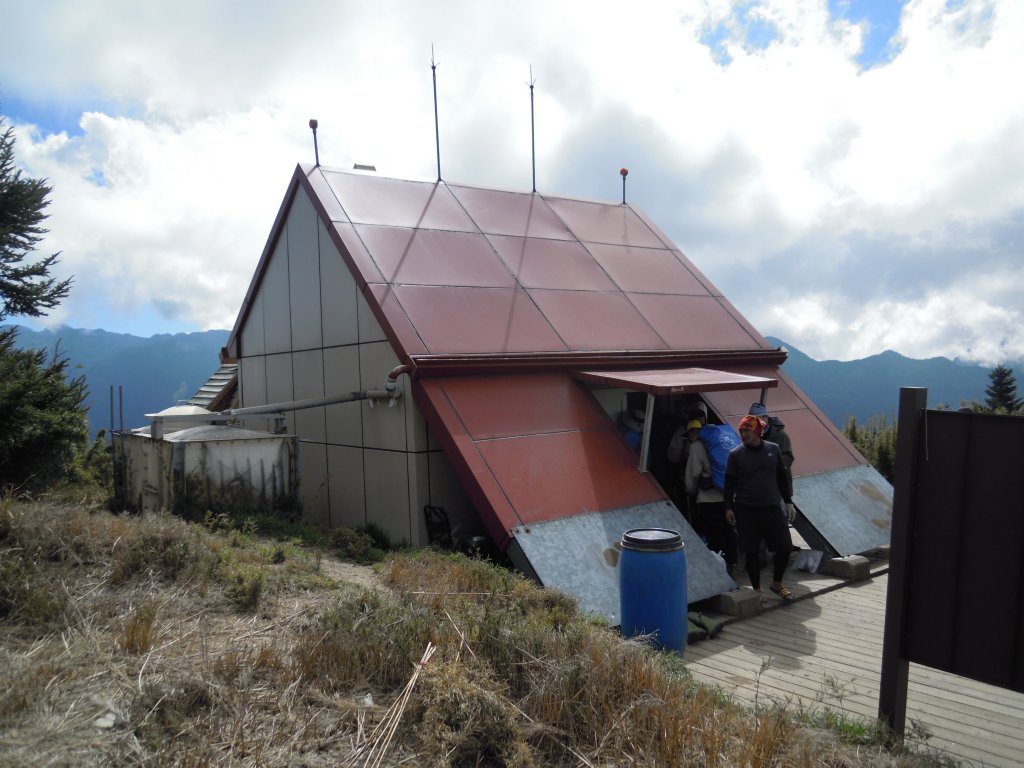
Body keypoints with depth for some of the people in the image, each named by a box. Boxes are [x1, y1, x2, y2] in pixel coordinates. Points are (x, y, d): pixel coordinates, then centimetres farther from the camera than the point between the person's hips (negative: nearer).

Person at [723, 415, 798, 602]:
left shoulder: (773, 449, 3)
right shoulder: (735, 454, -4)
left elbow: (782, 477, 11)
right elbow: (729, 483, 0)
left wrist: (788, 502, 11)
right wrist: (728, 507, -5)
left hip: (773, 508, 2)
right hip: (746, 510, -2)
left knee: (785, 546, 1)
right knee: (751, 551, 2)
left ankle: (777, 584, 24)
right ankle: (756, 589, 20)